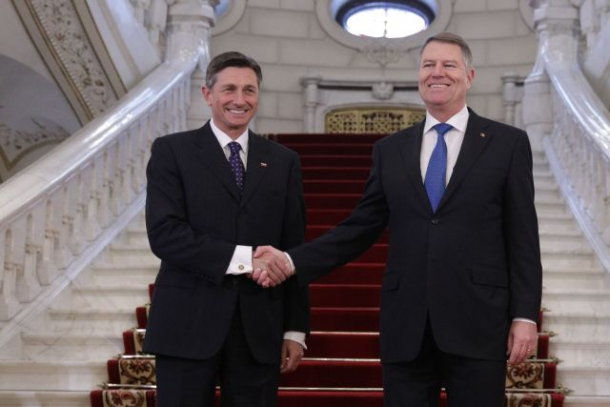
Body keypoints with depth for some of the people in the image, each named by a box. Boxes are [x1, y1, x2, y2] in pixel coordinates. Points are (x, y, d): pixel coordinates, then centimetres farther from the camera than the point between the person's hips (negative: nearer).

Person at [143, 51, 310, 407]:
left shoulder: (283, 161, 10)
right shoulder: (172, 151, 1)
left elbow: (294, 250, 9)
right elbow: (164, 233, -11)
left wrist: (296, 328, 6)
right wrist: (240, 258, -18)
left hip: (259, 328, 3)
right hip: (188, 325, -2)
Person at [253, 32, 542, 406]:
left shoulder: (508, 143, 4)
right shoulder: (390, 150, 12)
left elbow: (522, 239, 1)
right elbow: (360, 229, 10)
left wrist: (525, 316, -5)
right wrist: (293, 262, -2)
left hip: (477, 322, -2)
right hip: (406, 328, 2)